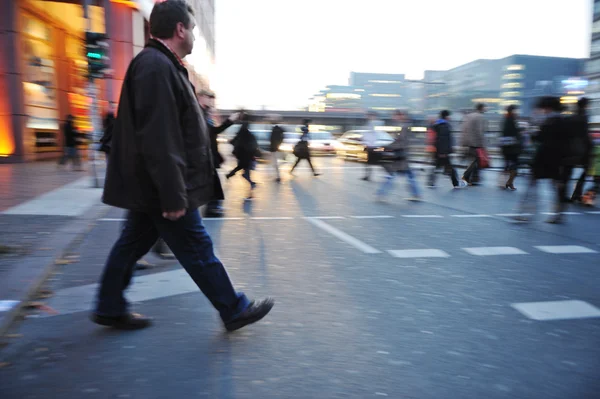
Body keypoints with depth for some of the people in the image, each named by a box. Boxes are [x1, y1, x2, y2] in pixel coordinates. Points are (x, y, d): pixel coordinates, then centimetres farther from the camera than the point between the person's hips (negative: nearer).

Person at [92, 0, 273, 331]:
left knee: (132, 244, 18)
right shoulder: (157, 67, -19)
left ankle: (109, 308, 32)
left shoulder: (159, 64, 15)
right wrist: (173, 196, -24)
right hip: (160, 188, -10)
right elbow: (158, 140, -26)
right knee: (198, 251, 1)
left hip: (148, 187, 10)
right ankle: (234, 311, 16)